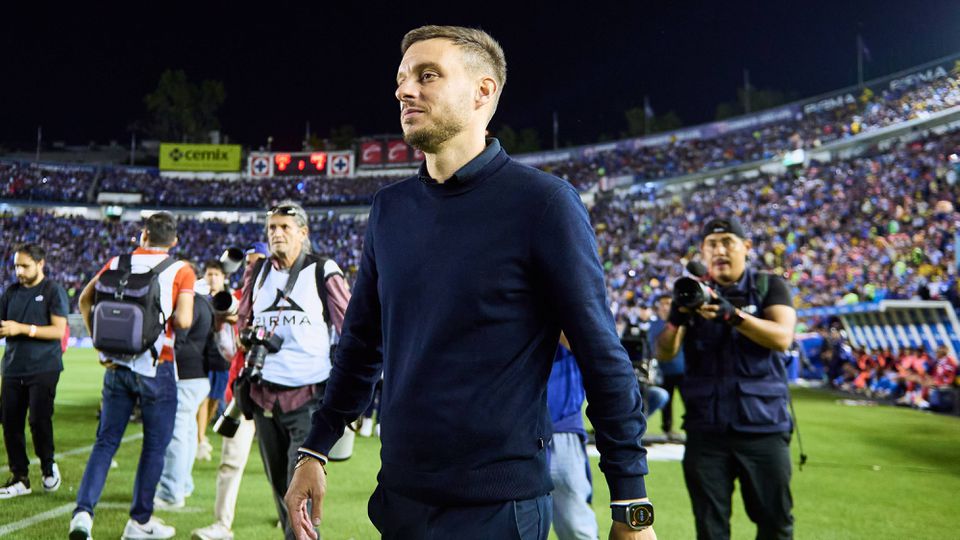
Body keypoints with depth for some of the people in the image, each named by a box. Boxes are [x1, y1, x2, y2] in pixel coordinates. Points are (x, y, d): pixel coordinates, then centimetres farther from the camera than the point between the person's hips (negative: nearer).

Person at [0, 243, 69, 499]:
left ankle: (48, 467, 17)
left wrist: (22, 328, -19)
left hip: (43, 369, -5)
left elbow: (58, 330, -12)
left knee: (39, 420, -8)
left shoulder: (53, 291, -4)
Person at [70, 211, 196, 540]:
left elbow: (85, 300, 7)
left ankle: (83, 512, 2)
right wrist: (168, 321, 6)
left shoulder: (118, 263, 6)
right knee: (155, 445, 10)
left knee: (106, 442, 14)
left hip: (116, 364, 4)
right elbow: (183, 321, -16)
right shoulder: (181, 271, -6)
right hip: (156, 368, -4)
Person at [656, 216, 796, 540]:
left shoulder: (770, 287, 4)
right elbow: (664, 353, -3)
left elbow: (782, 337, -14)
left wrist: (731, 314, -27)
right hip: (706, 430, 1)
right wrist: (676, 319, -24)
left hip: (764, 427, -1)